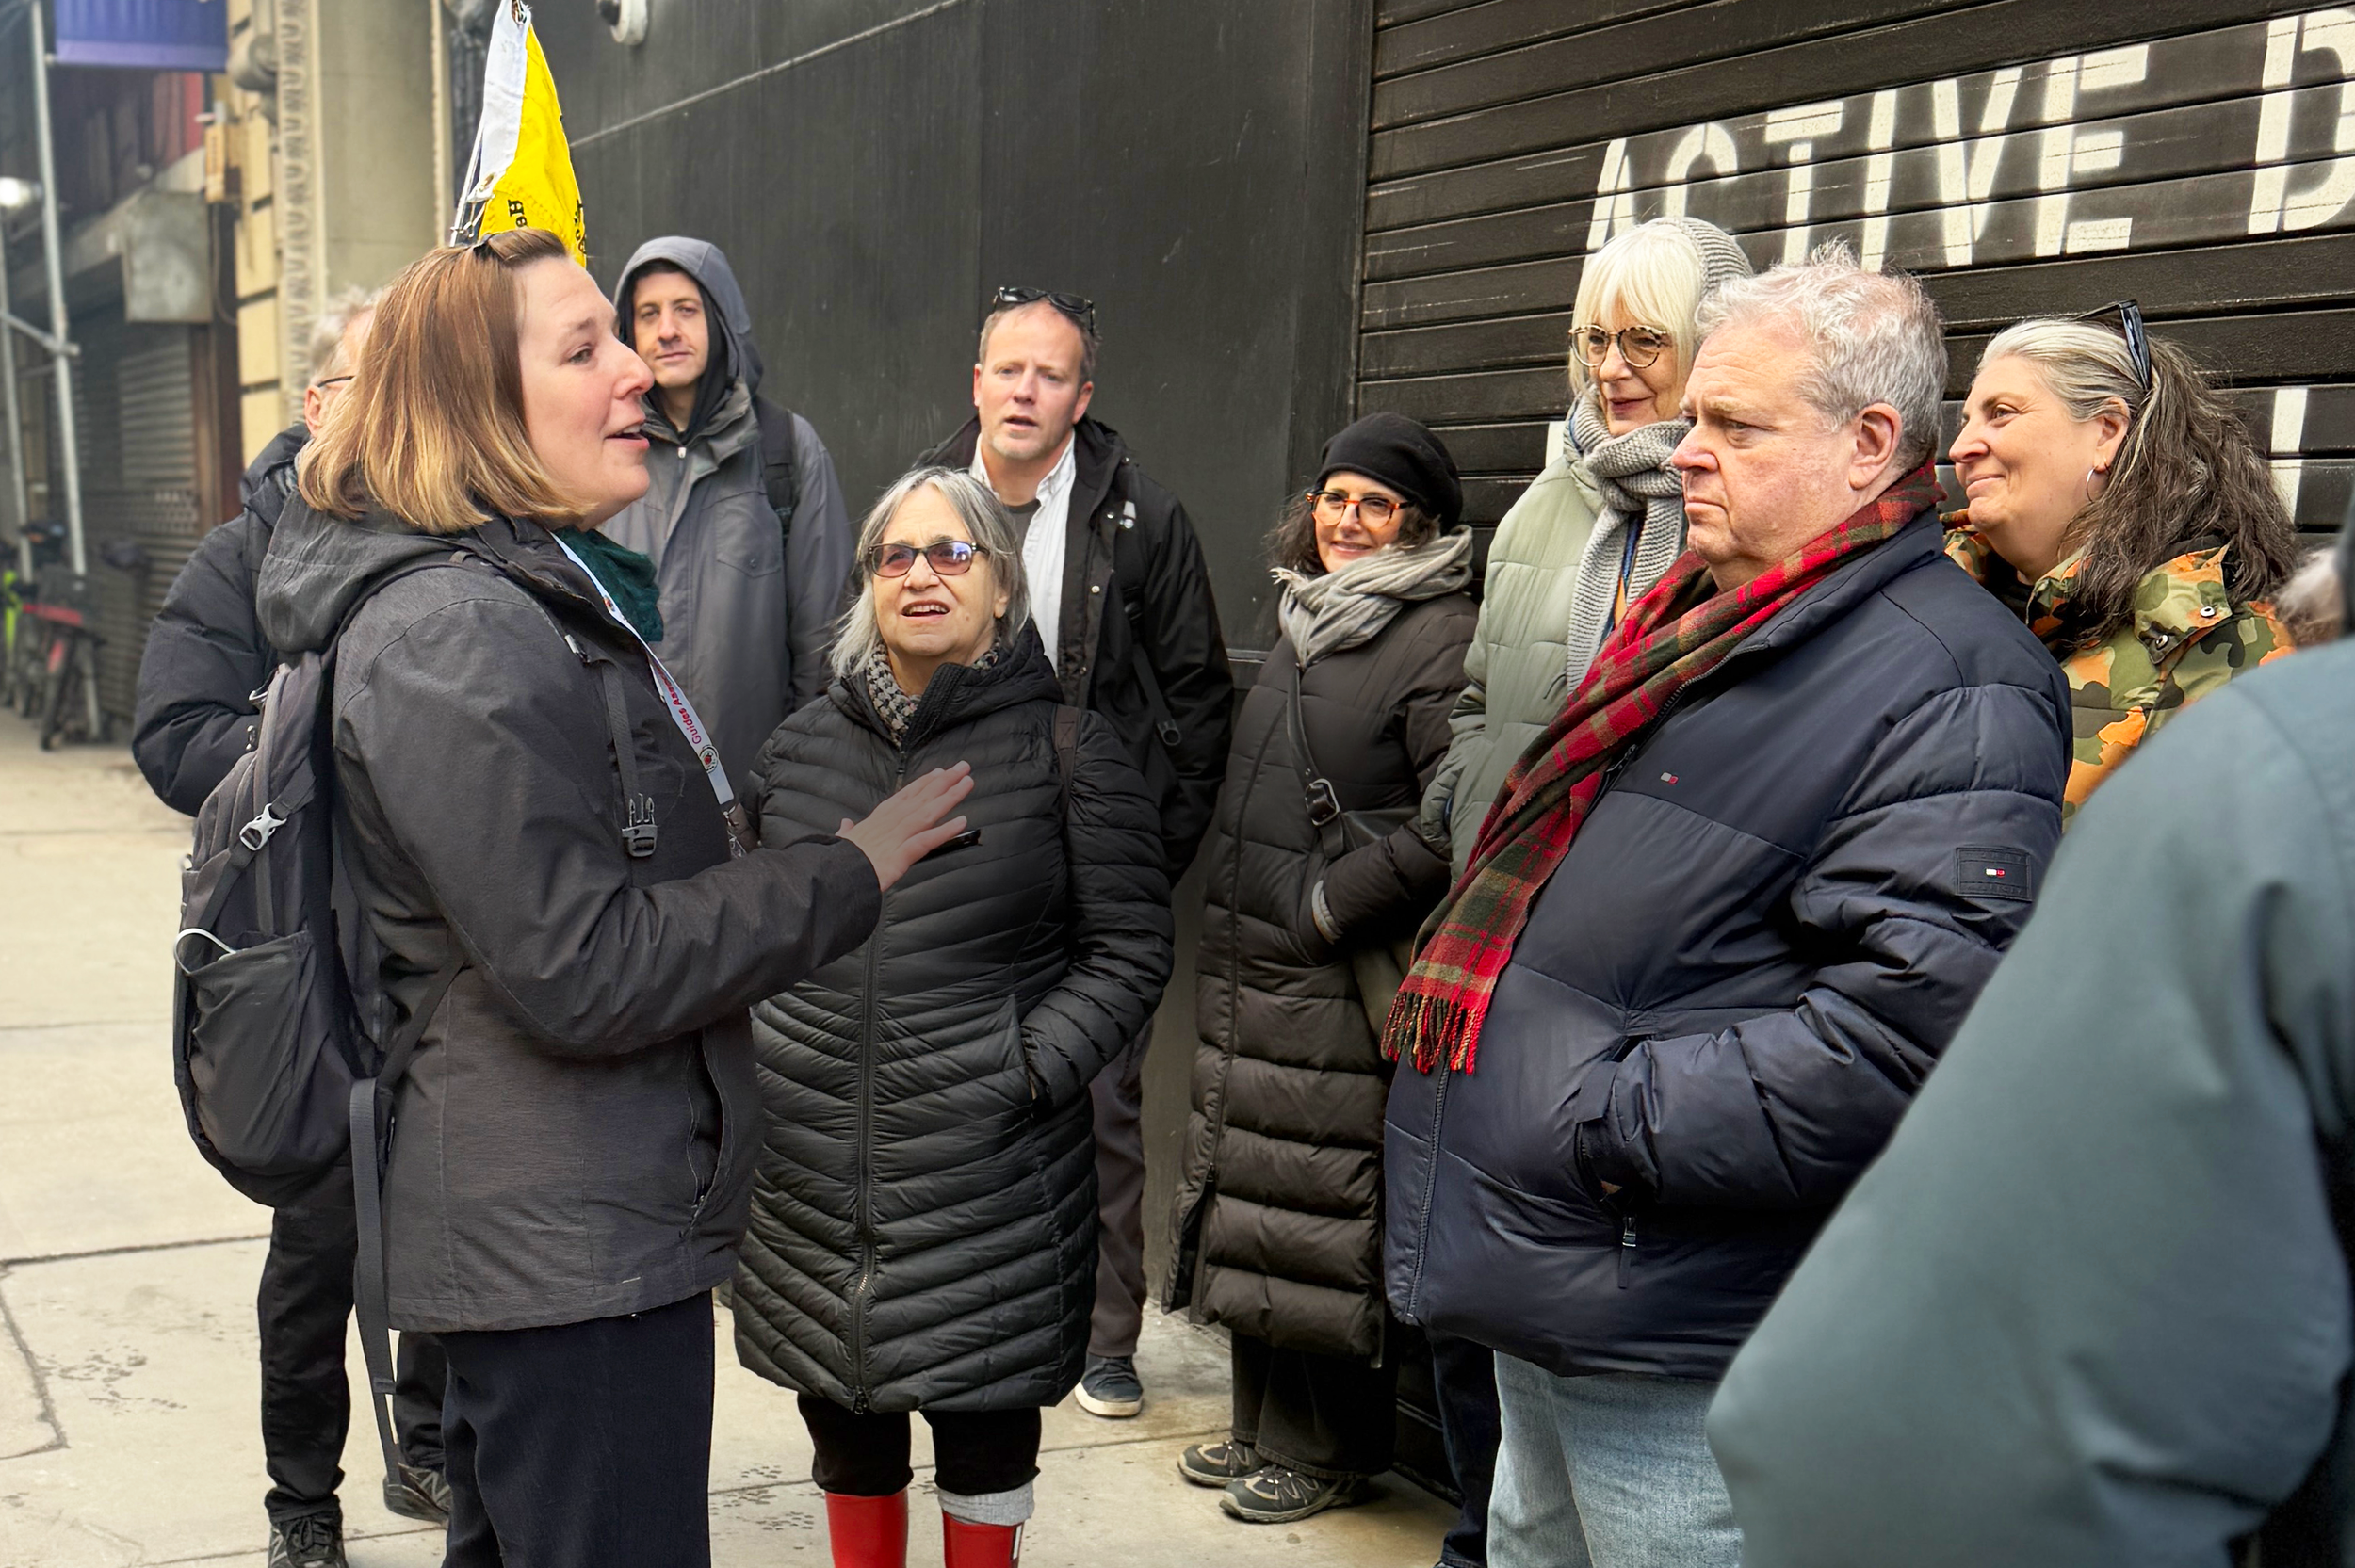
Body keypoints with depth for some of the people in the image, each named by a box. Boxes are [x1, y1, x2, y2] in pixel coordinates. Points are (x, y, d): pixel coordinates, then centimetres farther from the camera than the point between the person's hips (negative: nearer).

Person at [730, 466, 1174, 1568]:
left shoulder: (1068, 752, -3)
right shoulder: (803, 744, 10)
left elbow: (1131, 948, -3)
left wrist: (1033, 1069, -14)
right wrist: (749, 1064, 6)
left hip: (990, 1171, -3)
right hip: (812, 1168, 4)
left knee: (985, 1419, 7)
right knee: (844, 1431, 16)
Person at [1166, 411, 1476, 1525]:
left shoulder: (1442, 641, -12)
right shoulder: (1305, 624, 16)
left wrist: (1323, 905, -17)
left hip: (1339, 993, -9)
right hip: (1249, 975, 9)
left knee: (1323, 1220, -2)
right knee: (1252, 1208, 16)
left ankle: (1328, 1452, 15)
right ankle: (1264, 1426, 31)